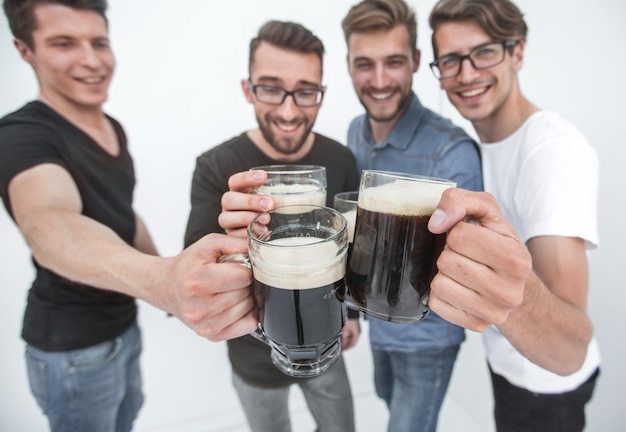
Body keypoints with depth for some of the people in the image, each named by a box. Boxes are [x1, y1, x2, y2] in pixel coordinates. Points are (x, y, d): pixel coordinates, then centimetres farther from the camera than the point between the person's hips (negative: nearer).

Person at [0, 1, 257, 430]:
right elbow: (49, 224, -47)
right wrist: (162, 281, -67)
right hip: (74, 345, -7)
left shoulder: (114, 127, 0)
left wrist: (164, 276, 13)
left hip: (123, 322, 7)